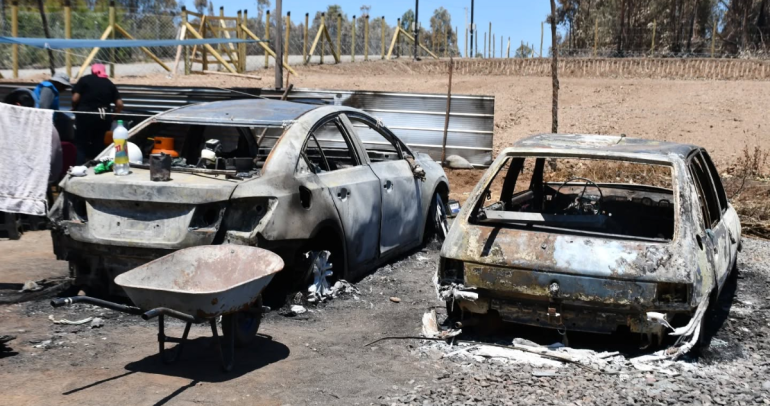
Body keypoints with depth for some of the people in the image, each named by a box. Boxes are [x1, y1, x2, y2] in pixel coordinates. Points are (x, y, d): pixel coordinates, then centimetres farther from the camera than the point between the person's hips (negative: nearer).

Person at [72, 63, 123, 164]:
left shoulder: (84, 80, 4)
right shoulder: (110, 84, 12)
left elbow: (75, 98, -4)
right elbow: (120, 104, 5)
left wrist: (74, 108, 15)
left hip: (85, 115, -3)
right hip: (103, 117, 3)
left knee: (81, 144, 1)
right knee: (98, 145, 13)